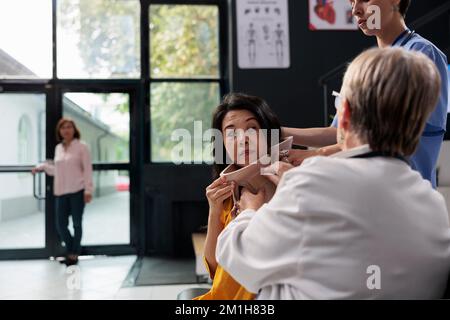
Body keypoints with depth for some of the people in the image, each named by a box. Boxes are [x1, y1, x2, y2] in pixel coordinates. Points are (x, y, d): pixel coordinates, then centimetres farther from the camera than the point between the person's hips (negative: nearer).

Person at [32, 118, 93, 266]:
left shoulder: (81, 147, -3)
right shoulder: (58, 148, 13)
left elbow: (87, 169, -7)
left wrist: (88, 190, -13)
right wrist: (42, 167, 17)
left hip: (77, 191, -5)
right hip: (61, 192, 5)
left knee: (76, 224, 4)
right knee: (60, 225, 6)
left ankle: (74, 253, 20)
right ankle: (71, 250, 28)